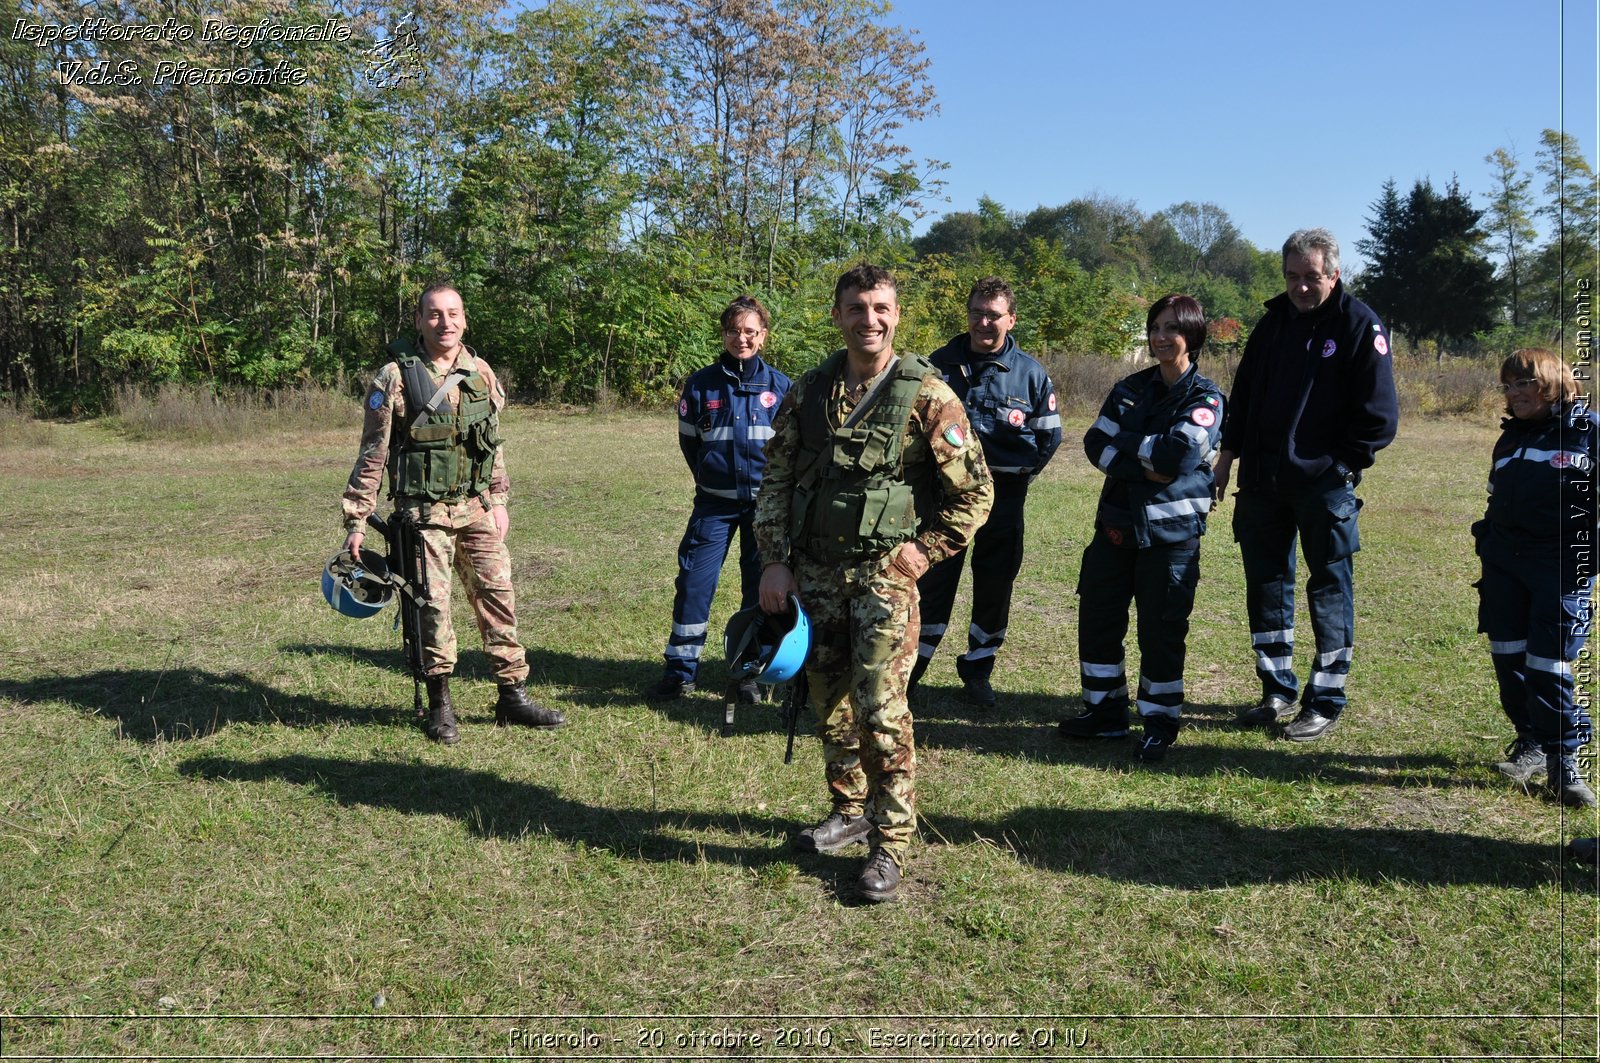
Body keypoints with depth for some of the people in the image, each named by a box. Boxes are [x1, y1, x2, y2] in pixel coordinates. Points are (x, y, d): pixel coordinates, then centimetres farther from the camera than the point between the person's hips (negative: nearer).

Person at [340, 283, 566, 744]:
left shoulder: (481, 373, 7)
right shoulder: (395, 377, -6)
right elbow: (372, 454, -4)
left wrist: (499, 500, 12)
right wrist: (356, 520, -6)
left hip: (476, 508, 4)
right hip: (424, 511, -4)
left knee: (497, 594, 5)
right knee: (434, 605, 0)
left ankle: (512, 697, 15)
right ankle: (440, 706, 15)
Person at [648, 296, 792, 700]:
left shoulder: (780, 386, 0)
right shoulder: (701, 384, 0)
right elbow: (688, 440, 10)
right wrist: (711, 478, 10)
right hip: (715, 503, 0)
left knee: (761, 587, 6)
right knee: (693, 582, -4)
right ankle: (680, 671, 8)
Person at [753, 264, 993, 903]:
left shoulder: (927, 396, -7)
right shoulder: (809, 392, 6)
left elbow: (976, 491, -3)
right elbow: (776, 480, 10)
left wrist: (926, 550, -9)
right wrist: (774, 562, 3)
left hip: (884, 575, -5)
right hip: (814, 571, 5)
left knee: (880, 708, -9)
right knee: (828, 701, 13)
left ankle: (890, 844, 4)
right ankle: (850, 811, 32)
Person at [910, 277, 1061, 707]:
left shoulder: (1031, 373, -1)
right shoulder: (940, 364, 0)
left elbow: (1049, 434, 8)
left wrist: (1018, 476, 5)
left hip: (1004, 495, 1)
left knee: (995, 584, 7)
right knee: (934, 579, 0)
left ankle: (978, 668, 22)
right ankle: (913, 663, 11)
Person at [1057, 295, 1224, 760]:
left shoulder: (1204, 398, -5)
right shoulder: (1131, 388, 11)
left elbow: (1179, 456, -20)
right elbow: (1096, 442, 0)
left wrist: (1125, 442, -8)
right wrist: (1144, 469, -15)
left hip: (1170, 530, -6)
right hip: (1116, 522, 6)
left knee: (1161, 629, 0)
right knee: (1096, 617, 9)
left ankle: (1160, 723, 15)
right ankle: (1104, 710, 24)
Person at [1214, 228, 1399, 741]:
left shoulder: (1359, 325, -6)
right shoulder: (1274, 320, 11)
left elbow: (1380, 413, -8)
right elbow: (1244, 389, 17)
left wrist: (1343, 463, -11)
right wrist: (1229, 453, 11)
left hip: (1325, 483, -6)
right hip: (1263, 478, 6)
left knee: (1329, 588, 2)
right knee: (1265, 582, 10)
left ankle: (1325, 702, 11)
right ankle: (1277, 690, 23)